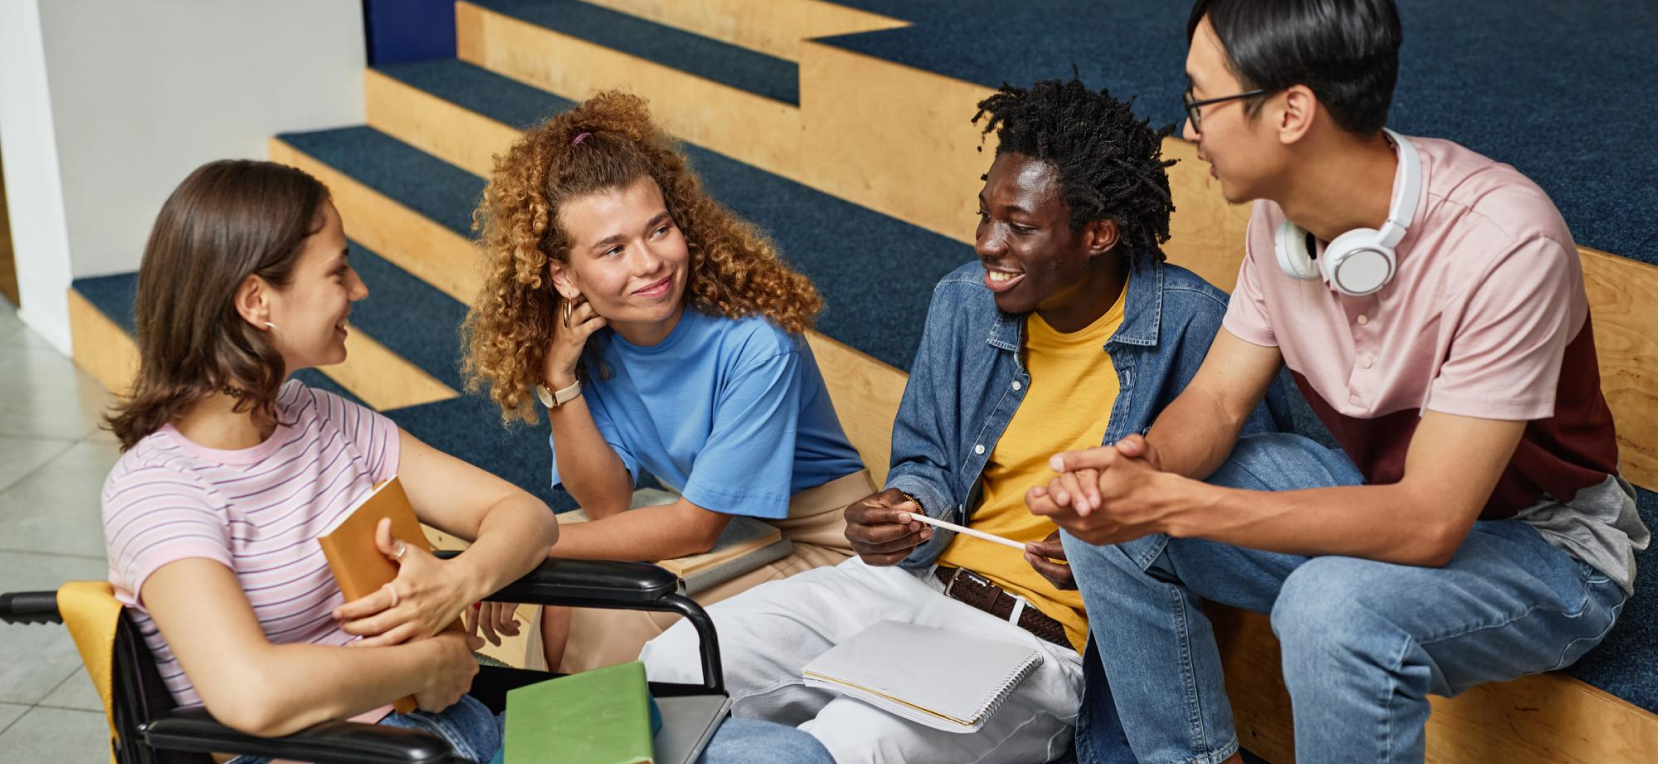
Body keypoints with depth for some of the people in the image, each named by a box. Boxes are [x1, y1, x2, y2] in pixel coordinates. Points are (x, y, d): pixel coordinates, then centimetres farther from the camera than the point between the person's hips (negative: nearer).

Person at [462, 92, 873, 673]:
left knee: (615, 621, -23)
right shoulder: (589, 342, -8)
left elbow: (696, 526, -21)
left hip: (819, 539, -5)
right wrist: (559, 381, -22)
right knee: (567, 605, -17)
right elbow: (609, 506, -9)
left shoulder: (754, 342, -27)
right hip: (715, 529, 5)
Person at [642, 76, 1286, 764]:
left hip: (1046, 644, -6)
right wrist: (902, 509, -8)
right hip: (915, 578, 6)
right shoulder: (962, 302, 5)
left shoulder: (1193, 327, -13)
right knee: (672, 669, -8)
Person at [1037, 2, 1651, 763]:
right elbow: (1216, 400, -3)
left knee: (1336, 610, -37)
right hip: (1382, 498, 7)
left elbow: (1428, 526, -33)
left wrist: (1168, 502, -37)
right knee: (1105, 512, -9)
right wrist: (1145, 464, -27)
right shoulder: (1283, 214, -10)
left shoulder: (1502, 240, -32)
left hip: (1540, 547, -6)